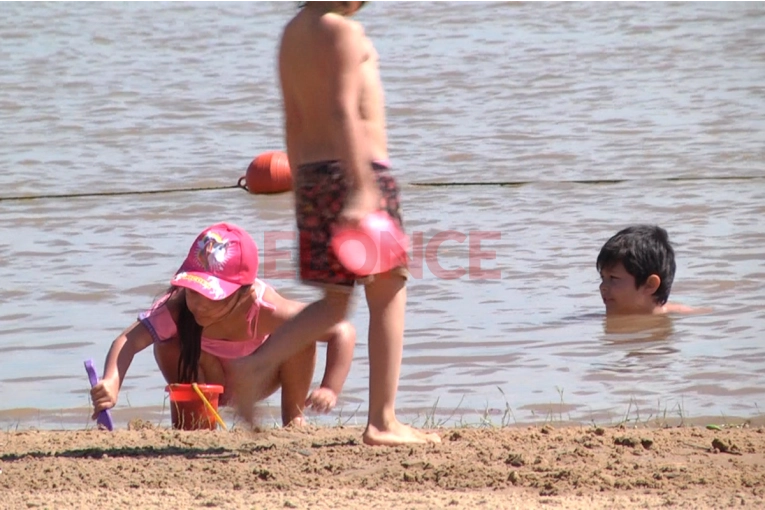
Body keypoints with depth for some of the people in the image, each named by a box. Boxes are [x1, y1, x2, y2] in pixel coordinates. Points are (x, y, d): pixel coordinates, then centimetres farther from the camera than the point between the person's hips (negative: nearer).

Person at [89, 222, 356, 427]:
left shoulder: (265, 310, -41)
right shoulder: (178, 308, -39)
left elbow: (343, 331, -39)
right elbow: (130, 341, -51)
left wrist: (330, 391, -48)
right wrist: (110, 384, -70)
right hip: (206, 383, 1)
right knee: (167, 341, -32)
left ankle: (294, 419, -11)